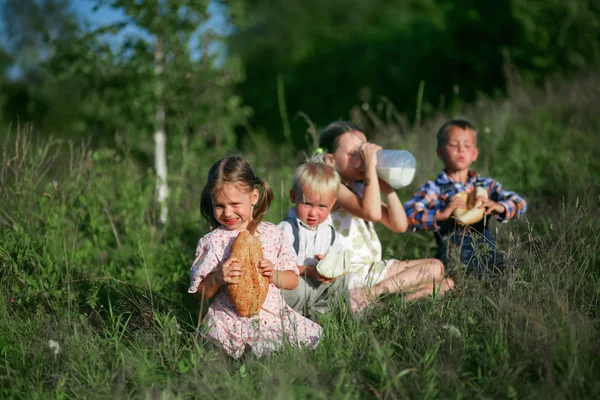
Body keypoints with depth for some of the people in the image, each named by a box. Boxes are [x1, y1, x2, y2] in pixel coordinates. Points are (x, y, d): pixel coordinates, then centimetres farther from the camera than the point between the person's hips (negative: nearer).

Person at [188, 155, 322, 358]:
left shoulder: (273, 234, 6)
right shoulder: (212, 242, -1)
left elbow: (293, 279, 10)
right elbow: (199, 294, 2)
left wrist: (275, 275, -11)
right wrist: (217, 279, -19)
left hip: (273, 313, 4)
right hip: (231, 320, -4)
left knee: (313, 334, -8)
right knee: (267, 347, -27)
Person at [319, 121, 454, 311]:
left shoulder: (362, 188, 14)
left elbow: (399, 225, 8)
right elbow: (372, 213, -30)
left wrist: (386, 186, 0)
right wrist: (370, 166, -24)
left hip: (372, 269, 9)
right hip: (348, 277, -9)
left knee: (435, 267, -1)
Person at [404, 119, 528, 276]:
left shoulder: (486, 184, 14)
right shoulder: (435, 189, 0)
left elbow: (520, 202, 5)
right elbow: (408, 213, -14)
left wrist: (499, 207, -17)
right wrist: (440, 215, -28)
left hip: (488, 254, 4)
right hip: (454, 259, -4)